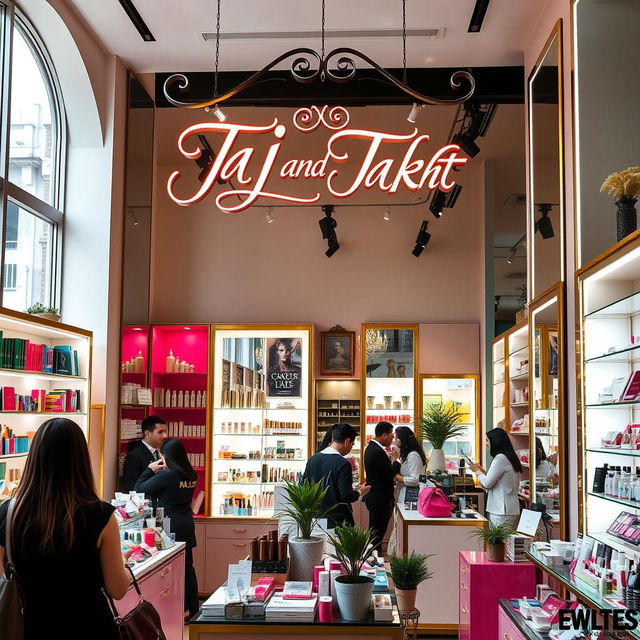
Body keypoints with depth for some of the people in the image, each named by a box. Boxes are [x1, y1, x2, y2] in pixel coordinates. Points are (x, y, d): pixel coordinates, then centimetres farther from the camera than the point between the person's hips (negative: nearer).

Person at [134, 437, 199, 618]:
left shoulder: (166, 476, -18)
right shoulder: (191, 476, 4)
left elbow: (139, 488, -9)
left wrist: (150, 470, 3)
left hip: (171, 525, -7)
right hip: (187, 524, 7)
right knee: (187, 566, 14)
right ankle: (193, 609, 20)